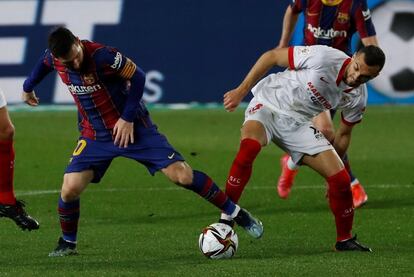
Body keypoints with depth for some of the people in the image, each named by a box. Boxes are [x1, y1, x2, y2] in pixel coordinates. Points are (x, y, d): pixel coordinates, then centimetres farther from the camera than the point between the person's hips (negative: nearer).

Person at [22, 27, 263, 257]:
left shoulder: (101, 56, -27)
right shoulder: (53, 59, -11)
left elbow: (137, 77, -15)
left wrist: (128, 118, -17)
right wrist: (28, 87, 31)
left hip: (132, 127, -4)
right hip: (95, 135, 4)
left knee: (182, 175, -11)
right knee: (70, 189, -14)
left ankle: (235, 213, 5)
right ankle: (67, 243, 12)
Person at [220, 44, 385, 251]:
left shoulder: (357, 99, -6)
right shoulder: (322, 57, -24)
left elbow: (344, 133, 12)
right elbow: (272, 56, -13)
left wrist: (333, 173, 17)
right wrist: (241, 91, -15)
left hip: (298, 124, 5)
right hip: (268, 104, -5)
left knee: (341, 179, -8)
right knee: (249, 146, -37)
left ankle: (344, 240, 16)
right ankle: (225, 220, -29)